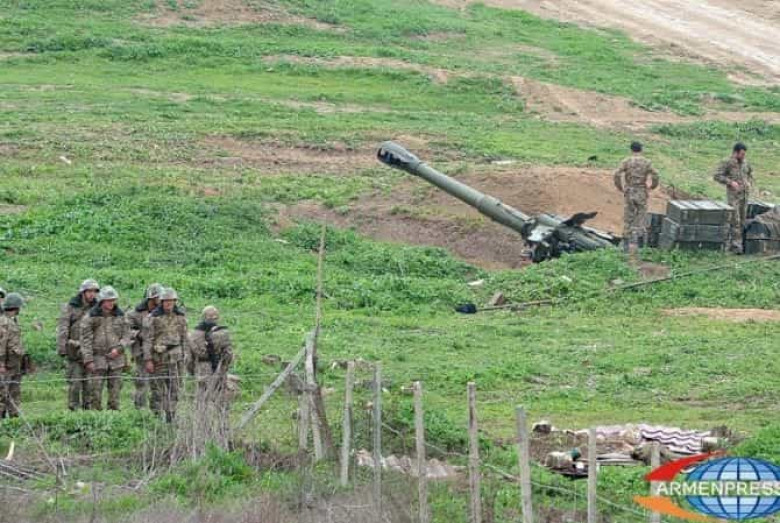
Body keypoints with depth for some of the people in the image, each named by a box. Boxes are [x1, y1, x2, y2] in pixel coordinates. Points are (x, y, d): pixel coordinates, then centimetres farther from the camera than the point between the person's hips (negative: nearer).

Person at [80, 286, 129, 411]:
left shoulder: (120, 316, 5)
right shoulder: (90, 317, -5)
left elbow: (126, 336, 7)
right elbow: (85, 340, -6)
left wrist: (118, 349, -12)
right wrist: (88, 361, -12)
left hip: (116, 358, 3)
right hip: (98, 358, -3)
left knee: (115, 391, 3)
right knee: (95, 391, -4)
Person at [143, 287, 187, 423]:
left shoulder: (180, 317, 7)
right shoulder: (153, 318, -5)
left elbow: (183, 338, 15)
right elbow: (147, 340, -7)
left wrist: (183, 358, 14)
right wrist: (148, 360, -12)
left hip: (175, 356, 3)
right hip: (158, 357, -3)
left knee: (174, 387, -3)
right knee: (158, 387, 3)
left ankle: (171, 415, 0)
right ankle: (155, 415, 13)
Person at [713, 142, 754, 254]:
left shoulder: (745, 163, 8)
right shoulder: (727, 163, -10)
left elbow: (750, 173, 26)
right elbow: (717, 176, -13)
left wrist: (749, 183, 6)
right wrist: (730, 182, -21)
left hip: (744, 195, 6)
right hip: (733, 195, -6)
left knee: (742, 220, 7)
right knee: (735, 220, -11)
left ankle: (739, 243, 15)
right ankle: (736, 245, -10)